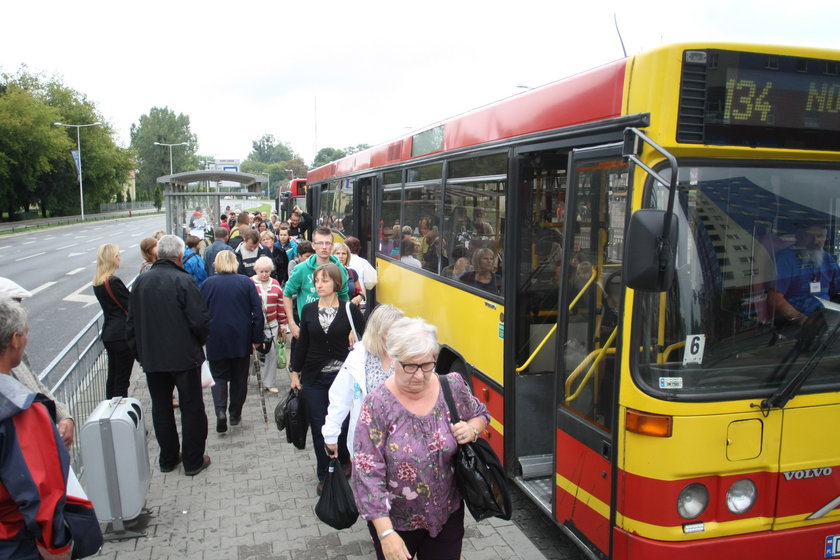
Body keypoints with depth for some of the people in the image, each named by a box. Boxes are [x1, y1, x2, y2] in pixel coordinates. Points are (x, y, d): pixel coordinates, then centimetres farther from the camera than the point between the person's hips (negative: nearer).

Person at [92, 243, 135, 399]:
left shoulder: (98, 283, 9)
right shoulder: (113, 282, -18)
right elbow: (130, 306, -15)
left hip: (109, 334, 9)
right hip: (123, 335, -9)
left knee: (112, 375, 17)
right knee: (122, 379, -1)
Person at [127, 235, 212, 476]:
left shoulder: (140, 281, 1)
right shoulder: (183, 281, -16)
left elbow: (131, 323, 8)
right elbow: (200, 320, -18)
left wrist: (139, 352, 19)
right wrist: (200, 341, 3)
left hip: (152, 358, 5)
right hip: (184, 356, -5)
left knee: (161, 408, 17)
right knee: (191, 408, 8)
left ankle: (168, 459, 27)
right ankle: (193, 461, 16)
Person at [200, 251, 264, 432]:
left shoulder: (208, 283, -2)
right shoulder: (246, 282, -2)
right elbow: (257, 311, -4)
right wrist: (257, 337, 2)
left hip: (216, 338, 0)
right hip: (241, 339, 1)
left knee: (219, 376, 10)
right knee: (239, 377, 13)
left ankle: (220, 411, -11)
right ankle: (235, 415, 19)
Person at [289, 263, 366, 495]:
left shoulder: (349, 310, -6)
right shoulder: (308, 310, 2)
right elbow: (303, 343, 7)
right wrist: (294, 372, 8)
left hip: (341, 376, -2)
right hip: (314, 378, 2)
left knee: (342, 425, 6)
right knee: (319, 428, 8)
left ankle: (343, 467, 34)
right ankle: (324, 476, 25)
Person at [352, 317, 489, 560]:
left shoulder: (453, 387, -11)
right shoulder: (377, 405, -22)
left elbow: (481, 414, 9)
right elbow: (367, 473, -21)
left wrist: (472, 429, -14)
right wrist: (385, 532, -25)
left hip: (447, 514, 3)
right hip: (394, 521, -2)